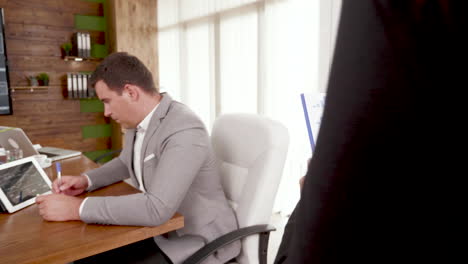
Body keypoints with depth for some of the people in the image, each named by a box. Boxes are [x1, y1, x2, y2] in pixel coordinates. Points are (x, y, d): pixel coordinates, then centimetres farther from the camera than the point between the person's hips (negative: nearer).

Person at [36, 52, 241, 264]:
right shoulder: (139, 120, 1)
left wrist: (77, 208, -28)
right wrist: (85, 180, 2)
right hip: (161, 228, 8)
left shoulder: (184, 130, -28)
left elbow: (156, 209, -35)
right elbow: (125, 163, 20)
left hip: (197, 241, -8)